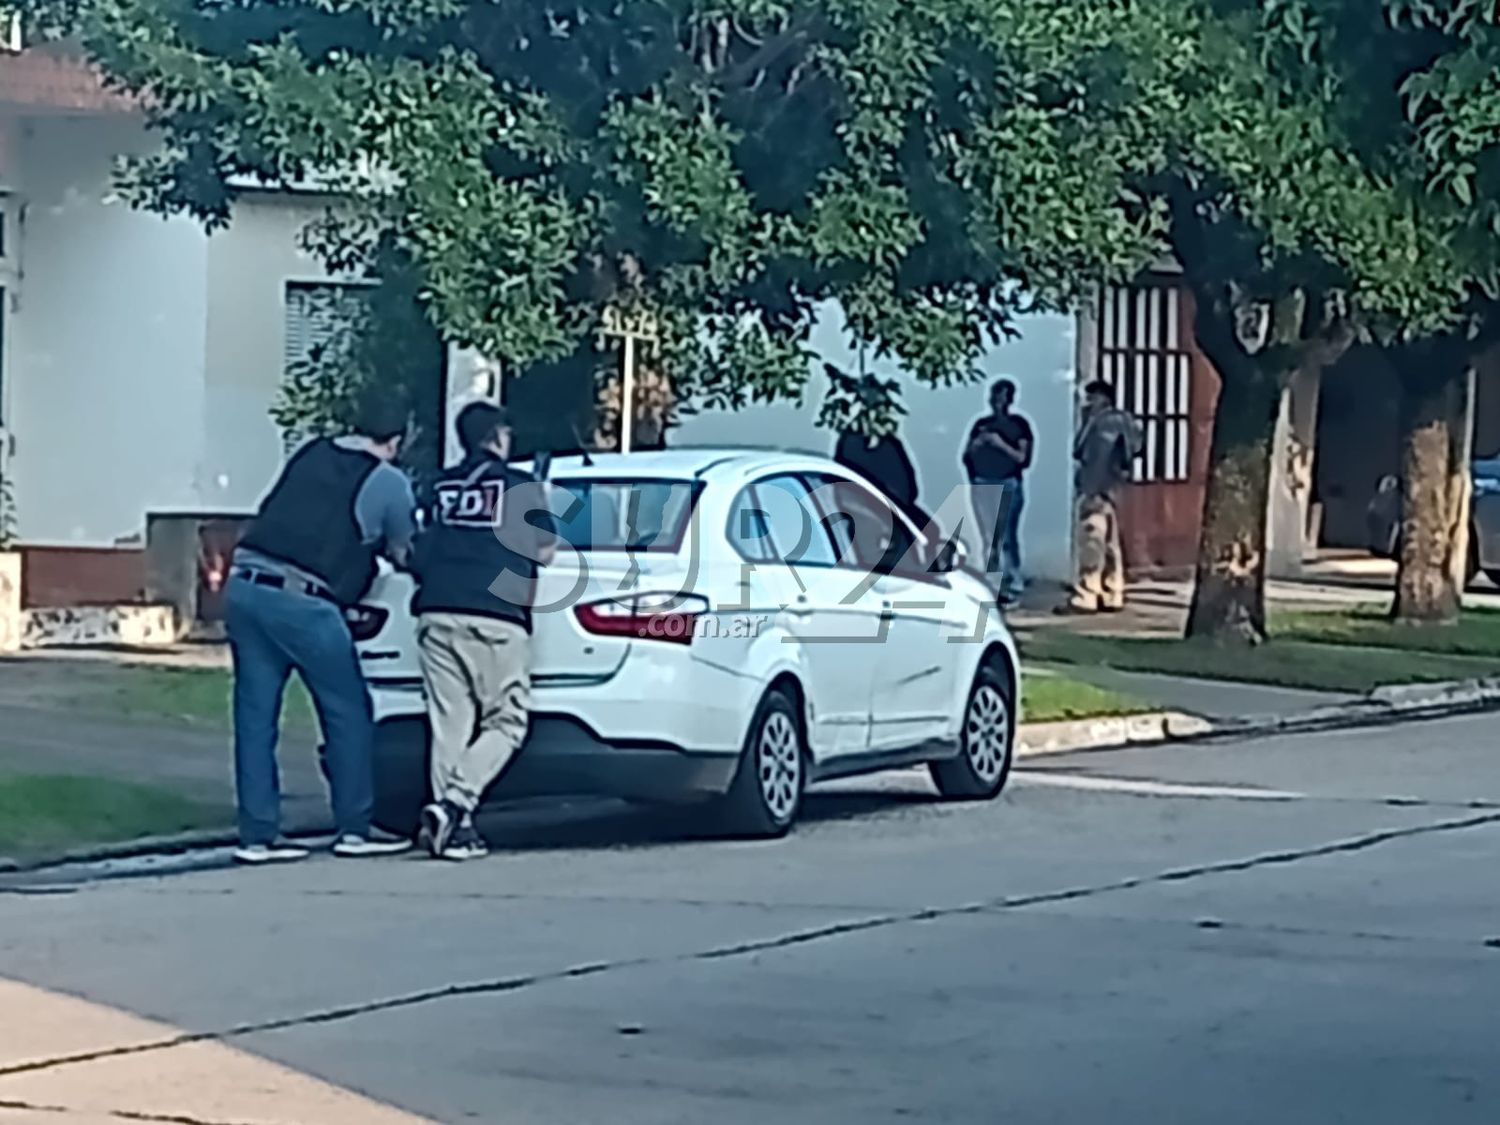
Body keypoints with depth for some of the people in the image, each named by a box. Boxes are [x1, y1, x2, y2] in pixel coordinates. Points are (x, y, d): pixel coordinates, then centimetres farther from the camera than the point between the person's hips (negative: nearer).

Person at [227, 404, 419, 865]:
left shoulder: (311, 454, 18)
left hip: (245, 585, 6)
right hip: (301, 601, -5)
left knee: (255, 717, 9)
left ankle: (258, 834, 10)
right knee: (348, 713, 9)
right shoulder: (388, 482, 4)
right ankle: (354, 828, 14)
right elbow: (404, 552, 13)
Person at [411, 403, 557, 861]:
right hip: (496, 618, -4)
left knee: (450, 722, 6)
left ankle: (455, 829, 0)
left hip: (437, 614, 4)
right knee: (505, 723, 2)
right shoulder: (521, 486, 6)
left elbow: (417, 551, 22)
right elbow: (543, 551, 9)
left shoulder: (441, 487, 19)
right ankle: (454, 802, -17)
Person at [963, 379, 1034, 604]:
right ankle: (992, 586, 6)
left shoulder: (1019, 424, 1)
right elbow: (966, 457, 13)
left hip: (1008, 486, -4)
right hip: (982, 486, 4)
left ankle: (1013, 585, -7)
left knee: (1007, 537, -9)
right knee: (988, 539, 3)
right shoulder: (982, 424, 13)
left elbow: (1024, 459, -5)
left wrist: (1001, 444, -13)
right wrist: (978, 443, -5)